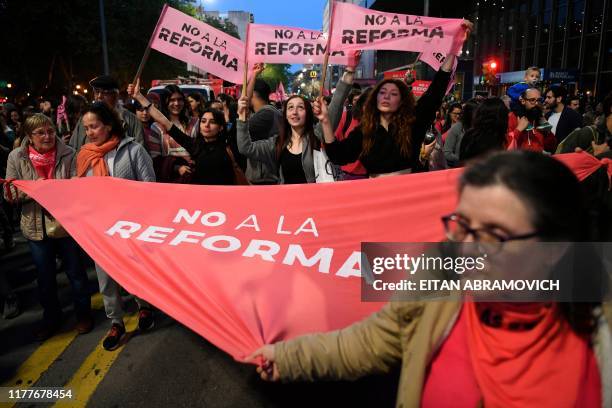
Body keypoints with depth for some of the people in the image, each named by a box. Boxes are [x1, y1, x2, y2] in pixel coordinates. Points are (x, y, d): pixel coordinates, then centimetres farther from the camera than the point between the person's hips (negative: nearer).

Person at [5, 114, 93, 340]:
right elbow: (9, 194, -3)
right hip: (36, 226, 2)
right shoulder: (16, 157, -4)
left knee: (75, 271, 13)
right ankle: (51, 317, 37)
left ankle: (83, 313, 33)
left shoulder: (68, 154, -10)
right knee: (45, 277, 17)